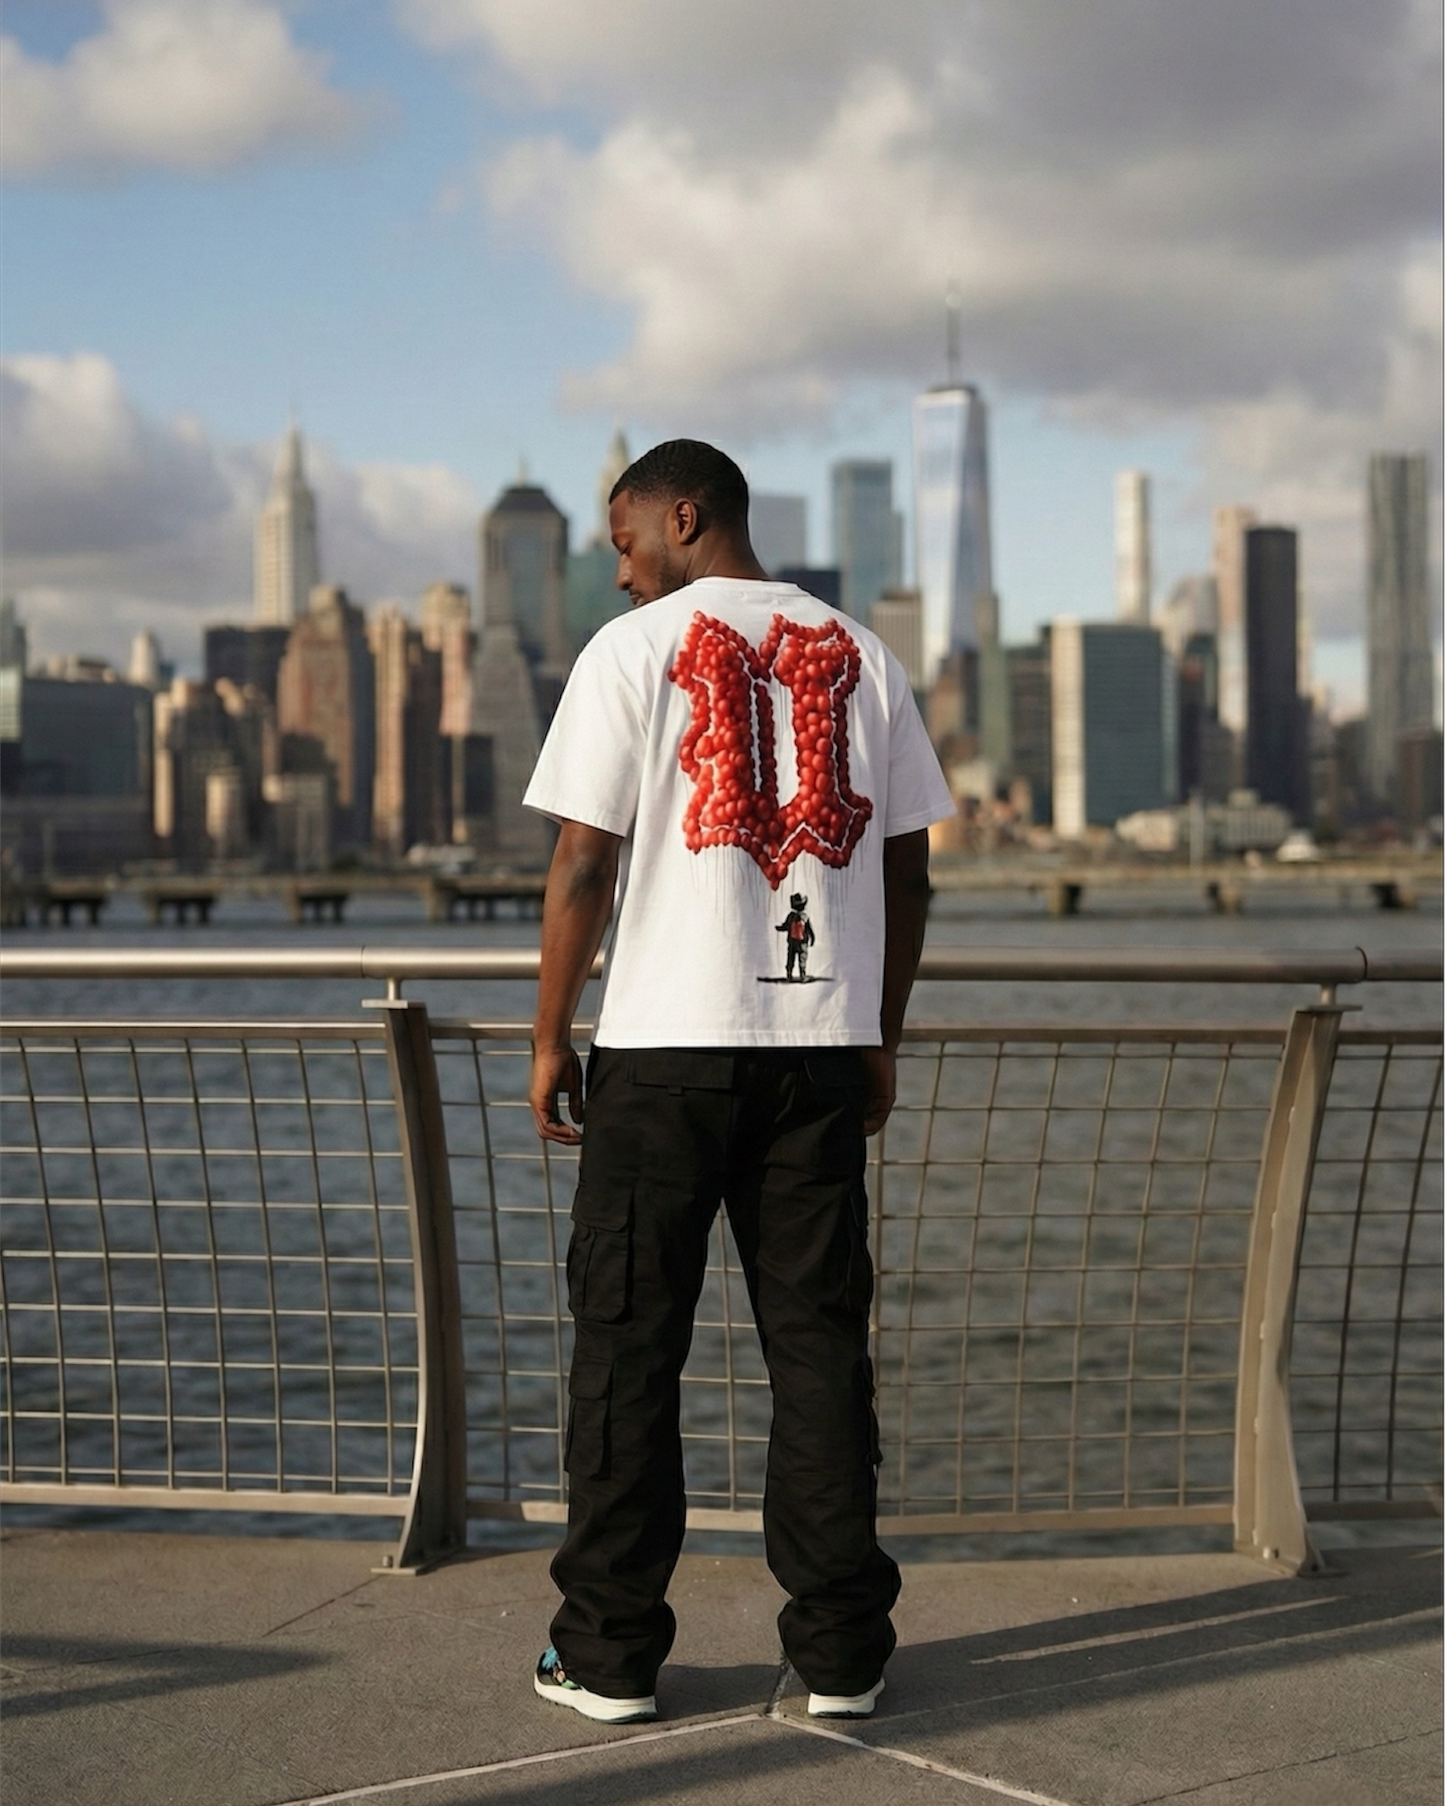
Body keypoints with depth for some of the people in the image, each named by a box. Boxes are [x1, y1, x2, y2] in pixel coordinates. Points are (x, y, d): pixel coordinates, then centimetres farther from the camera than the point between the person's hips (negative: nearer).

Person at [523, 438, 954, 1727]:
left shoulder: (634, 651, -2)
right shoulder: (862, 657, 10)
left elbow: (584, 862, -6)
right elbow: (908, 872, 10)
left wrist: (549, 1039, 2)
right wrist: (880, 1040, 18)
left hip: (666, 1042, -3)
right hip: (822, 1041, 4)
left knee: (630, 1344, 5)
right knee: (820, 1342, 7)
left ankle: (612, 1654, 10)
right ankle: (841, 1652, 10)